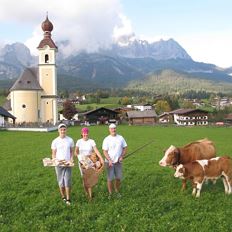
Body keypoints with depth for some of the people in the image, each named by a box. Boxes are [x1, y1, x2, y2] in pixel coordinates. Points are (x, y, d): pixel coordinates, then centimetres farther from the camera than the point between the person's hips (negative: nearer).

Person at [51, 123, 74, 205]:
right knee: (61, 182, 8)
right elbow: (53, 154, 3)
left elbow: (72, 151, 8)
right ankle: (63, 197, 23)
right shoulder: (55, 141, -2)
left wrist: (71, 159, -9)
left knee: (67, 181, -3)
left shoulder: (70, 140, 0)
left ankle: (68, 199, 7)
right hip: (58, 164, 0)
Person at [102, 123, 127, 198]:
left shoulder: (120, 138, 3)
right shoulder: (106, 139, -6)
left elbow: (125, 148, 8)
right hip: (109, 162, -3)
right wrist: (109, 160, -19)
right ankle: (110, 193, 14)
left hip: (118, 162, 3)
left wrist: (122, 156, -7)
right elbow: (105, 152, -8)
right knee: (110, 178, 1)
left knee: (118, 177, 7)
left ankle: (117, 191, 26)